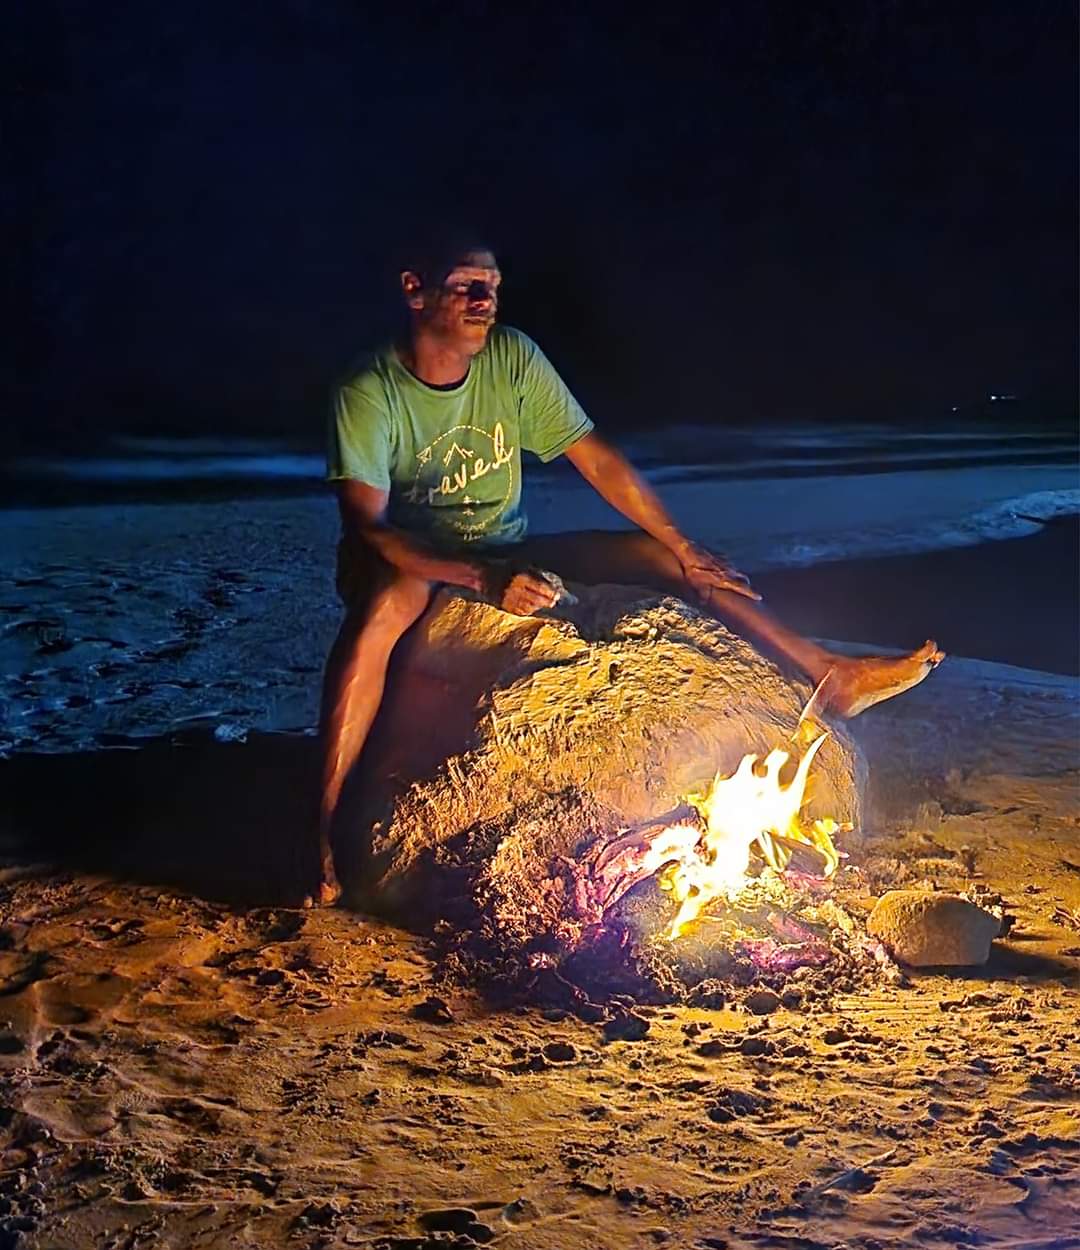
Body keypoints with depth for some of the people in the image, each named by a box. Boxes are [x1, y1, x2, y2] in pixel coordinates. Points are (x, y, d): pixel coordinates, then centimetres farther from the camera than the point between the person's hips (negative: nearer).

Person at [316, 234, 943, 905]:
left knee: (657, 553, -11)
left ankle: (831, 674, -11)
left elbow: (597, 459, -3)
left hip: (505, 557, 5)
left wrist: (683, 548, -6)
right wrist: (483, 579, -38)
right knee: (389, 601, -42)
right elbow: (369, 525, -26)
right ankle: (326, 826, -43)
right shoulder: (369, 395, -19)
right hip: (409, 563, -5)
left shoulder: (512, 358, -7)